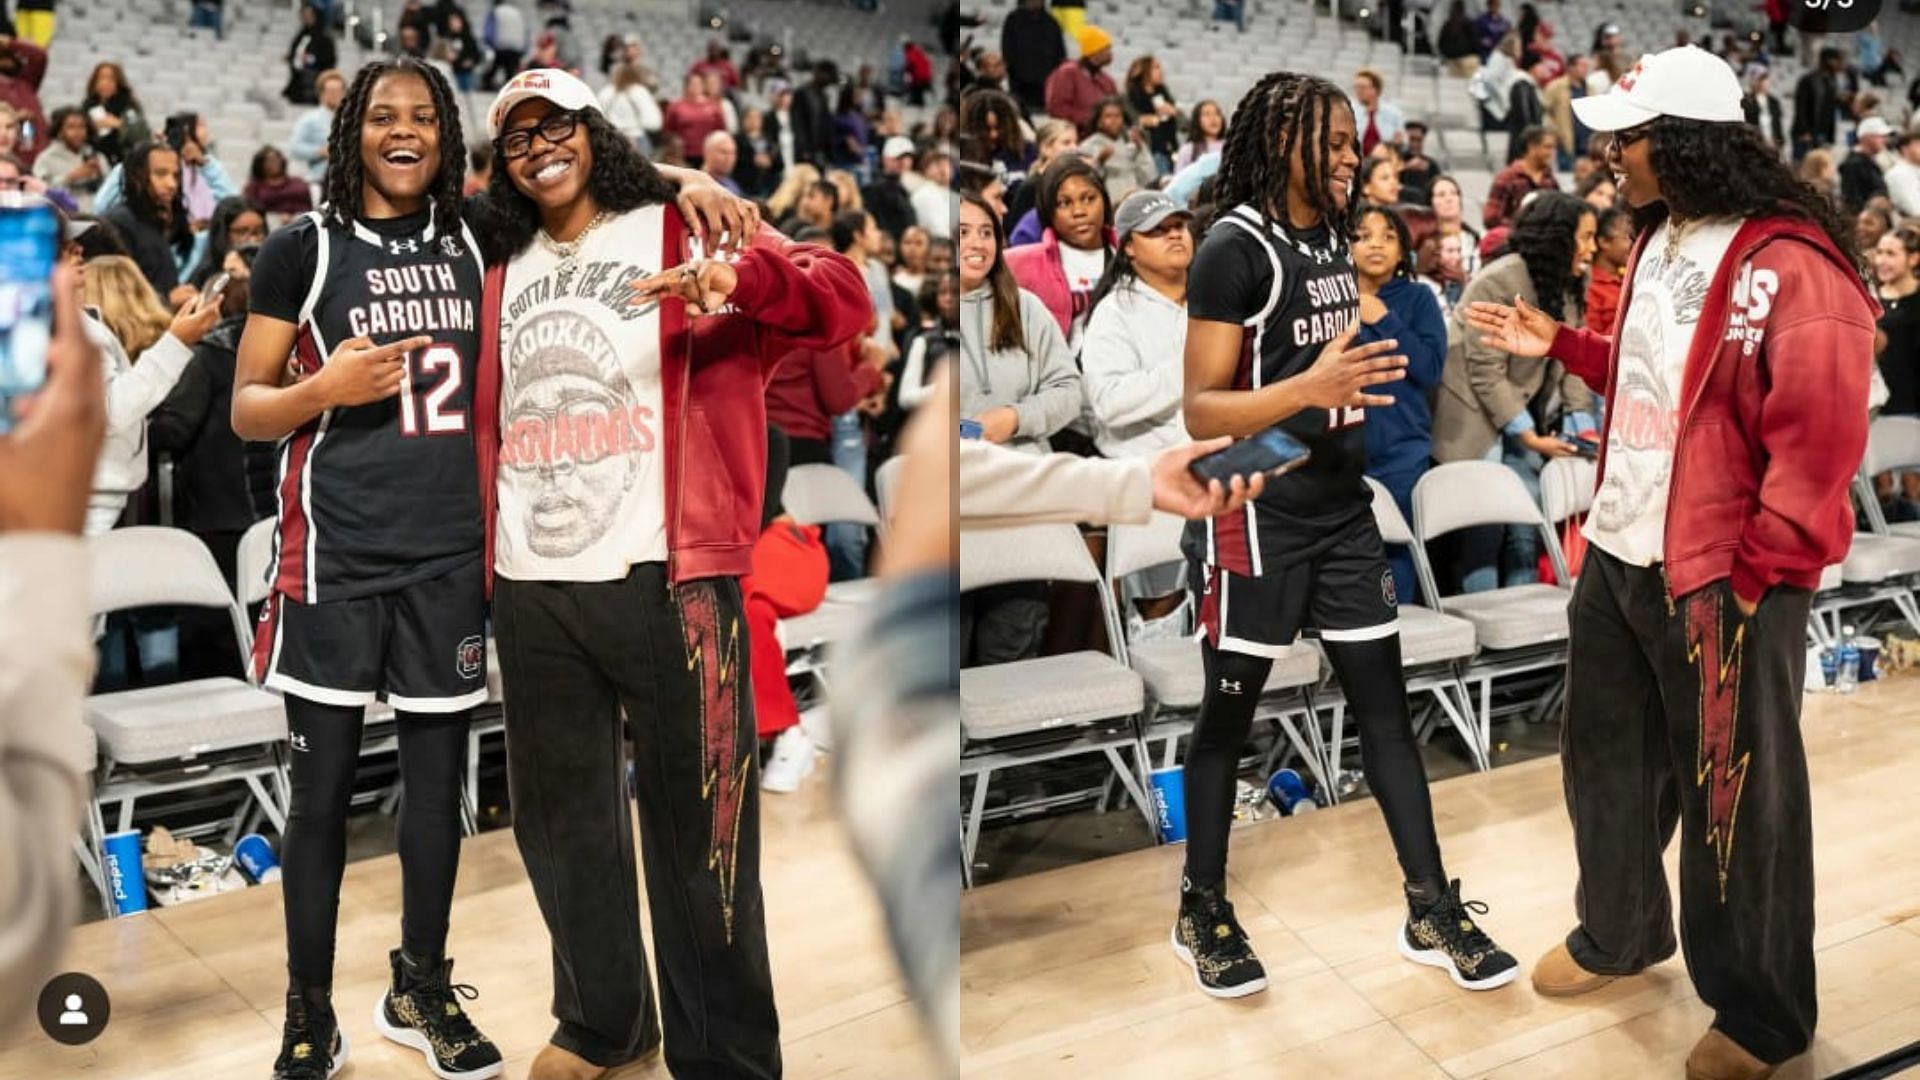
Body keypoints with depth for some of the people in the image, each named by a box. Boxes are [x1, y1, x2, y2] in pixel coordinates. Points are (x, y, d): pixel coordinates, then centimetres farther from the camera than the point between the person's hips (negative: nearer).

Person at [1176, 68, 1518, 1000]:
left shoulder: (1333, 240, 10)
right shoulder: (1235, 247, -14)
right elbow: (1201, 410, -19)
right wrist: (1310, 388, -31)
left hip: (1342, 510, 7)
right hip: (1256, 518, -7)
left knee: (1385, 703, 8)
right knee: (1229, 714, 5)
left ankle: (1432, 913, 17)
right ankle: (1202, 913, 22)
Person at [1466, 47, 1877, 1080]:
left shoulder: (1790, 263, -19)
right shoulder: (1658, 240, 9)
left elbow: (1820, 434, -21)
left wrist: (1752, 570, -18)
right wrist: (1562, 345, 11)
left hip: (1722, 576, -8)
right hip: (1618, 553, 9)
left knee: (1733, 798, 6)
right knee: (1606, 756, 21)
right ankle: (1617, 931, 44)